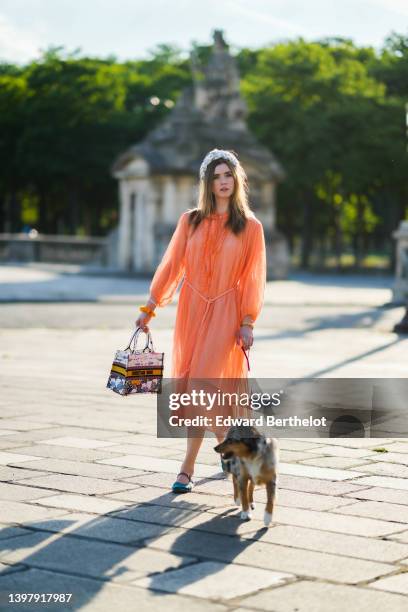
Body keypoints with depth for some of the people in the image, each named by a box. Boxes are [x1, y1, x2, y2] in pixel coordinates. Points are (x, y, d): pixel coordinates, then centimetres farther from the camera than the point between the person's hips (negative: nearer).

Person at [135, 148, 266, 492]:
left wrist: (247, 322, -7)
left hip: (226, 312, -3)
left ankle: (188, 468, -3)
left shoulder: (250, 226, 1)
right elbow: (171, 266, 8)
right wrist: (149, 308, 4)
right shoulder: (190, 221, 7)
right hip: (192, 309, 3)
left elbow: (254, 279, 0)